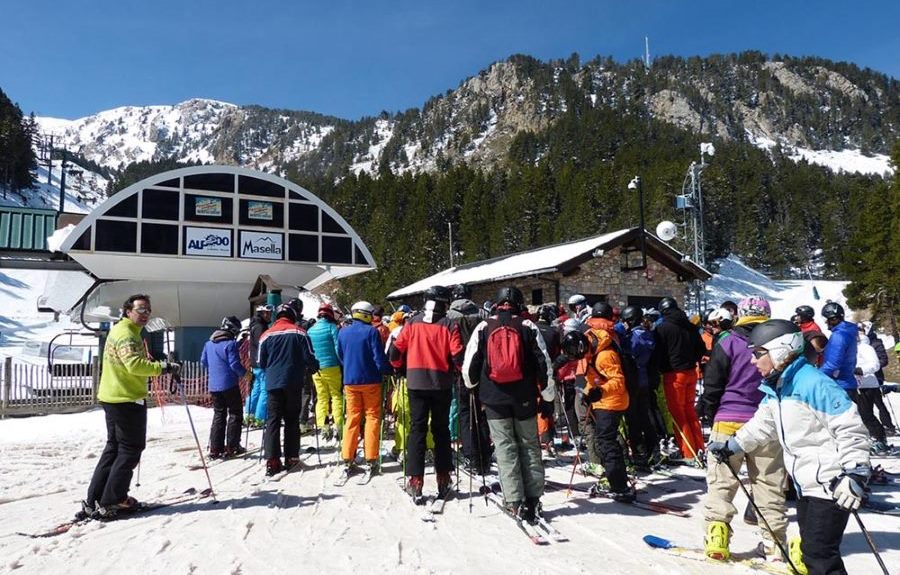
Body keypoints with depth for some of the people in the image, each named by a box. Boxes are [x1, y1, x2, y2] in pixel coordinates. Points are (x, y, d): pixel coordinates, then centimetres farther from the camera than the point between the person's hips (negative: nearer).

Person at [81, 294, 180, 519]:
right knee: (130, 450, 0)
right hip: (127, 400, -10)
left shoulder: (121, 330, 17)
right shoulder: (126, 333, -16)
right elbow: (134, 364, -32)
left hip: (113, 398, 10)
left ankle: (93, 500, 20)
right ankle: (113, 502, 6)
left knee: (113, 448, 16)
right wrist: (164, 367, -31)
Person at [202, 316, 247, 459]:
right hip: (229, 384, -7)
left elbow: (203, 361, 18)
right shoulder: (230, 343, -15)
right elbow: (234, 364, -18)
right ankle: (232, 447, 4)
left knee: (218, 415, 14)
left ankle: (215, 448, 11)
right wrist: (244, 373, -1)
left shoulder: (209, 343, 9)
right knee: (234, 414, 4)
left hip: (214, 385, 7)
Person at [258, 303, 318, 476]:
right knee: (292, 421, 9)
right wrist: (313, 368, 17)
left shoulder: (267, 335, 5)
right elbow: (309, 358, -4)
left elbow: (261, 362, 9)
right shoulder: (299, 333, -1)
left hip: (273, 383, 1)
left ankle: (272, 460, -4)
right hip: (294, 383, -1)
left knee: (273, 421, 3)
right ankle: (291, 458, 11)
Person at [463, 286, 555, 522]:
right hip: (524, 397, 1)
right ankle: (533, 498, 16)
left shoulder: (483, 327, -1)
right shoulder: (528, 326, -2)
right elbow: (543, 361, -1)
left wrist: (472, 384, 20)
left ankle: (515, 501, 5)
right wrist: (548, 392, 10)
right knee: (529, 445, 12)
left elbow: (469, 363, 1)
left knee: (505, 447, 6)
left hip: (494, 397, 0)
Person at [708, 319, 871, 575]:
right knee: (809, 549, 18)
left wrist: (856, 472, -26)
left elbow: (850, 427, -22)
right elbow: (762, 424, 20)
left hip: (832, 485, -9)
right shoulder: (774, 389, 7)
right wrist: (731, 446, 22)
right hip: (806, 484, 9)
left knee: (819, 553, -6)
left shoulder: (813, 383, -22)